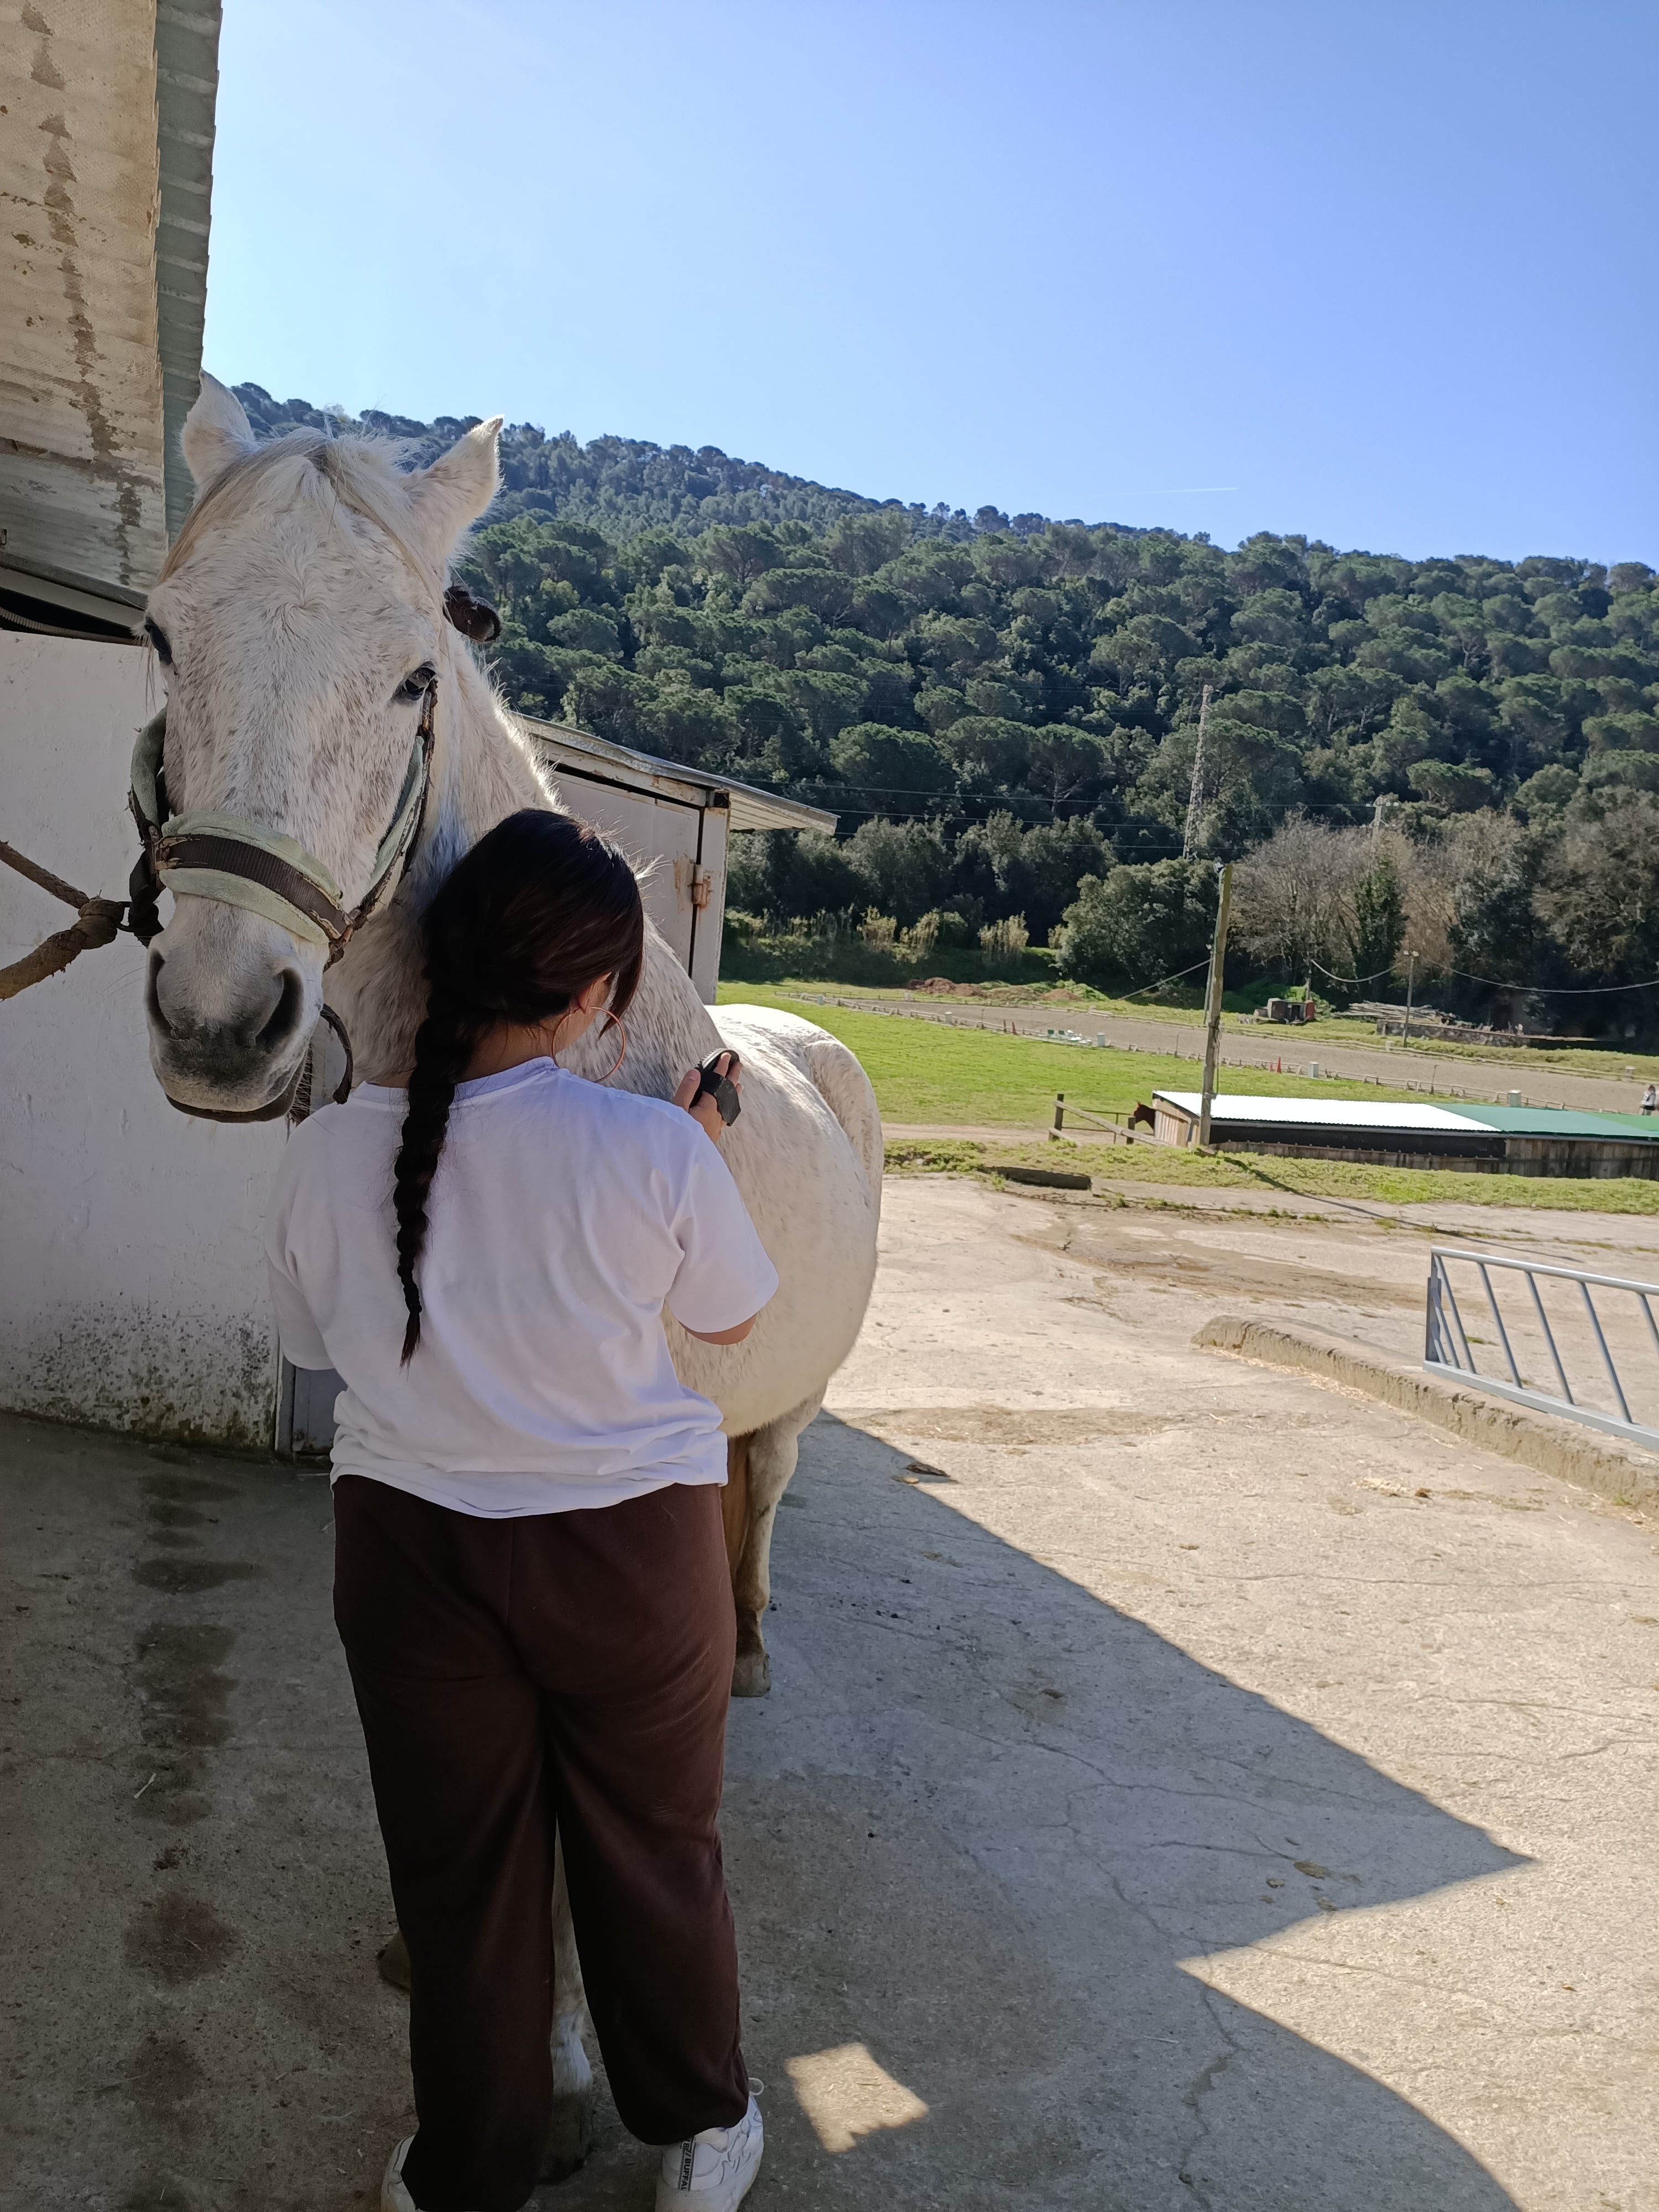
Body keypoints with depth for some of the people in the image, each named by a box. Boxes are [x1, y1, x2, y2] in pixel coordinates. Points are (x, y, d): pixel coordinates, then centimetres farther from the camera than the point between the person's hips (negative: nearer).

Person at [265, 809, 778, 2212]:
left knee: (459, 1869, 21)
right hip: (631, 1547, -1)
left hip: (407, 1545, 2)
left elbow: (317, 1343, 4)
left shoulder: (325, 1152, -12)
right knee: (653, 1847, 21)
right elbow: (735, 1318, -2)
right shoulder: (657, 1151, -21)